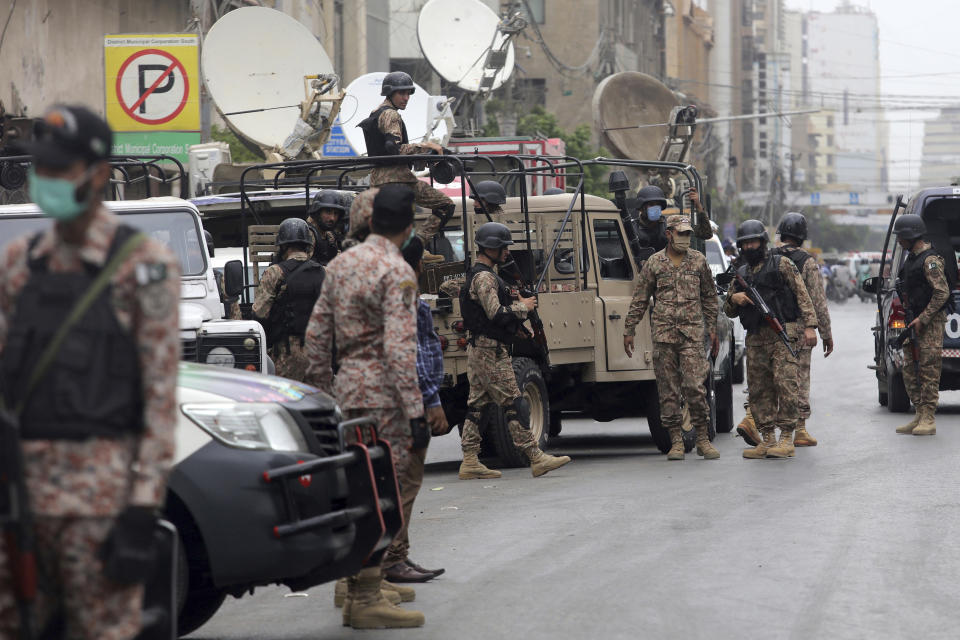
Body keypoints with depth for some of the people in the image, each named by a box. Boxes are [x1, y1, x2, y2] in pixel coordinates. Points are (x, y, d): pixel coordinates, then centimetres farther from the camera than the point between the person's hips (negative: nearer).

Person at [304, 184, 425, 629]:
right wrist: (415, 406, -20)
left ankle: (363, 583, 24)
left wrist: (320, 389, 21)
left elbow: (317, 333, 15)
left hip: (347, 387, 8)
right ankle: (365, 600, -8)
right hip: (382, 392, -8)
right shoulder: (397, 272, -12)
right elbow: (399, 345, -20)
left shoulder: (341, 264, 13)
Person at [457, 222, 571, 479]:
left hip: (479, 350, 11)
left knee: (477, 405, 8)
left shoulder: (479, 275, 18)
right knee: (513, 405, -9)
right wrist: (523, 307, -10)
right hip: (491, 351, -11)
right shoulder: (484, 277, -16)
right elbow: (496, 314, -23)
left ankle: (470, 462, 7)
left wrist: (513, 300, 11)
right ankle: (536, 458, -8)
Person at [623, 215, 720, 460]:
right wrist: (629, 331, 6)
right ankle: (676, 441, 8)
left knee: (695, 387, -9)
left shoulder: (698, 260, 8)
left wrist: (713, 329, 9)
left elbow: (710, 297, 14)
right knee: (668, 389, 2)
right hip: (663, 333, 1)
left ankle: (702, 439, 1)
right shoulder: (654, 263, 5)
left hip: (692, 333, -1)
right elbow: (639, 300, 9)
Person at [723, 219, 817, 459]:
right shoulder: (741, 274, 19)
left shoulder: (781, 265, 4)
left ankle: (786, 439, -11)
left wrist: (810, 325, -10)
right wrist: (733, 298, 0)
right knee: (759, 390, 4)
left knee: (785, 385, -12)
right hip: (756, 340, 6)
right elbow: (729, 311, 23)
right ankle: (767, 440, 9)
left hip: (783, 334, -6)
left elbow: (802, 295, 0)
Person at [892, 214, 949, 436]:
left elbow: (942, 293, -19)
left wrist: (922, 319, -19)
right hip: (915, 321, 10)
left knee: (929, 370, -8)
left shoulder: (930, 259, -14)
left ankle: (928, 420, -8)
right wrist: (908, 317, 16)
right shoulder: (912, 258, 16)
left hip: (930, 322, -10)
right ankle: (919, 416, 14)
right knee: (910, 371, 9)